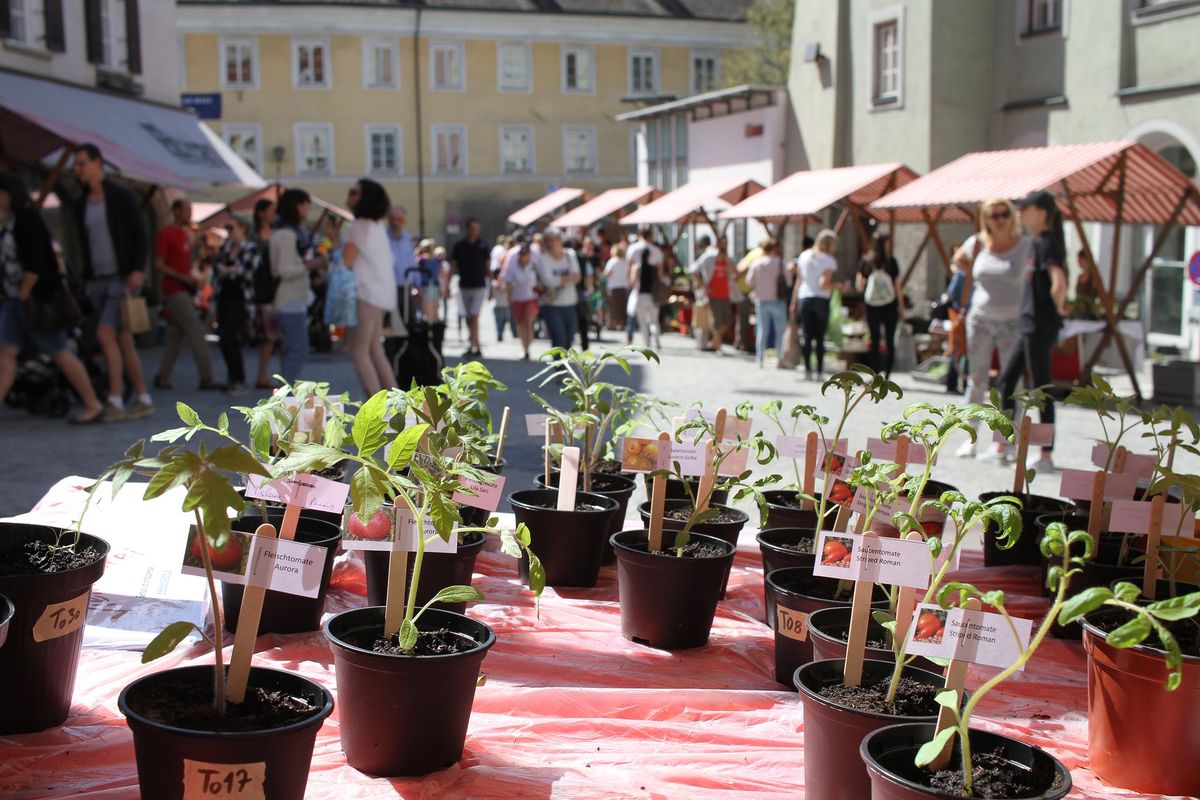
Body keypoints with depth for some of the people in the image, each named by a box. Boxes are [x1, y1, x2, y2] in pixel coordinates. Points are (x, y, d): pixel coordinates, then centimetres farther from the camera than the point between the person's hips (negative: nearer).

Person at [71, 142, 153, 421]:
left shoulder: (123, 197, -3)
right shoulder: (81, 206, 14)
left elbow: (140, 236, -8)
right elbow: (84, 245, 20)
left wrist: (138, 270, -19)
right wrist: (86, 279, 15)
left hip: (123, 278, -6)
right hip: (97, 281, 6)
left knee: (105, 334, -17)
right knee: (123, 341, 6)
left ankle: (115, 401, -14)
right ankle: (144, 400, 11)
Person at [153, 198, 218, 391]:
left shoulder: (185, 234, 17)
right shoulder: (166, 233, -8)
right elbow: (159, 265, -12)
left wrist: (195, 279, 7)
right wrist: (184, 278, -19)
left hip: (185, 291, 9)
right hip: (175, 291, -9)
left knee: (176, 336, 9)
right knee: (196, 331, -11)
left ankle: (162, 378, 14)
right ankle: (206, 378, -11)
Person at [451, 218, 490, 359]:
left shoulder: (483, 245, 1)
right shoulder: (459, 246, 3)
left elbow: (488, 266, 7)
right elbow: (453, 266, 8)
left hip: (479, 286, -3)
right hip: (464, 287, 3)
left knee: (474, 317, -13)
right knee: (469, 319, 8)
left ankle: (472, 348, -17)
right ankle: (477, 348, 18)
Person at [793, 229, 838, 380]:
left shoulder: (804, 256, 7)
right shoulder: (829, 261, -6)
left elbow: (798, 281, 8)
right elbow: (824, 284, -13)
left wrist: (794, 302, 11)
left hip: (804, 299, 3)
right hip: (821, 300, -3)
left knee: (807, 336, 4)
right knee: (820, 337, 3)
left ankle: (808, 369, 0)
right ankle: (819, 370, 2)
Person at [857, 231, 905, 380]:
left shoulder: (865, 262, -1)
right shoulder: (891, 262, -6)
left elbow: (860, 287, 1)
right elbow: (897, 288, -3)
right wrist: (901, 307, 5)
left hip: (872, 307, 2)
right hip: (890, 307, -2)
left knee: (874, 341, 8)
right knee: (890, 341, 5)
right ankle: (886, 374, -1)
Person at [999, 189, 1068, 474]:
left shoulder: (1045, 242, -14)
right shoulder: (1039, 242, 14)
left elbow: (1059, 284, -27)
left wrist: (1056, 307, -11)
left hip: (1040, 327, -10)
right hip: (1030, 326, 10)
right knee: (1006, 380, 14)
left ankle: (1045, 456, 4)